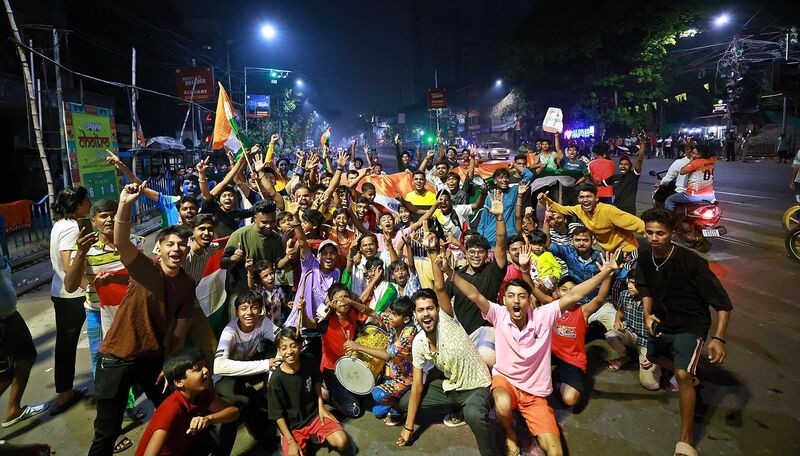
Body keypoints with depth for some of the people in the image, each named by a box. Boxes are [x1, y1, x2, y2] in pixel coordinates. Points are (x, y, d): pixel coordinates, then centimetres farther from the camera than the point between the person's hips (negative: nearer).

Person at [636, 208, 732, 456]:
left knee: (683, 375, -24)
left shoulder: (690, 261, -29)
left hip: (691, 324, -7)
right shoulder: (644, 256, -12)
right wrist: (647, 314, -12)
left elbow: (722, 303, -24)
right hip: (662, 321, 7)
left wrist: (718, 338, -35)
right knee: (653, 356, 27)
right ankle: (689, 377, 58)